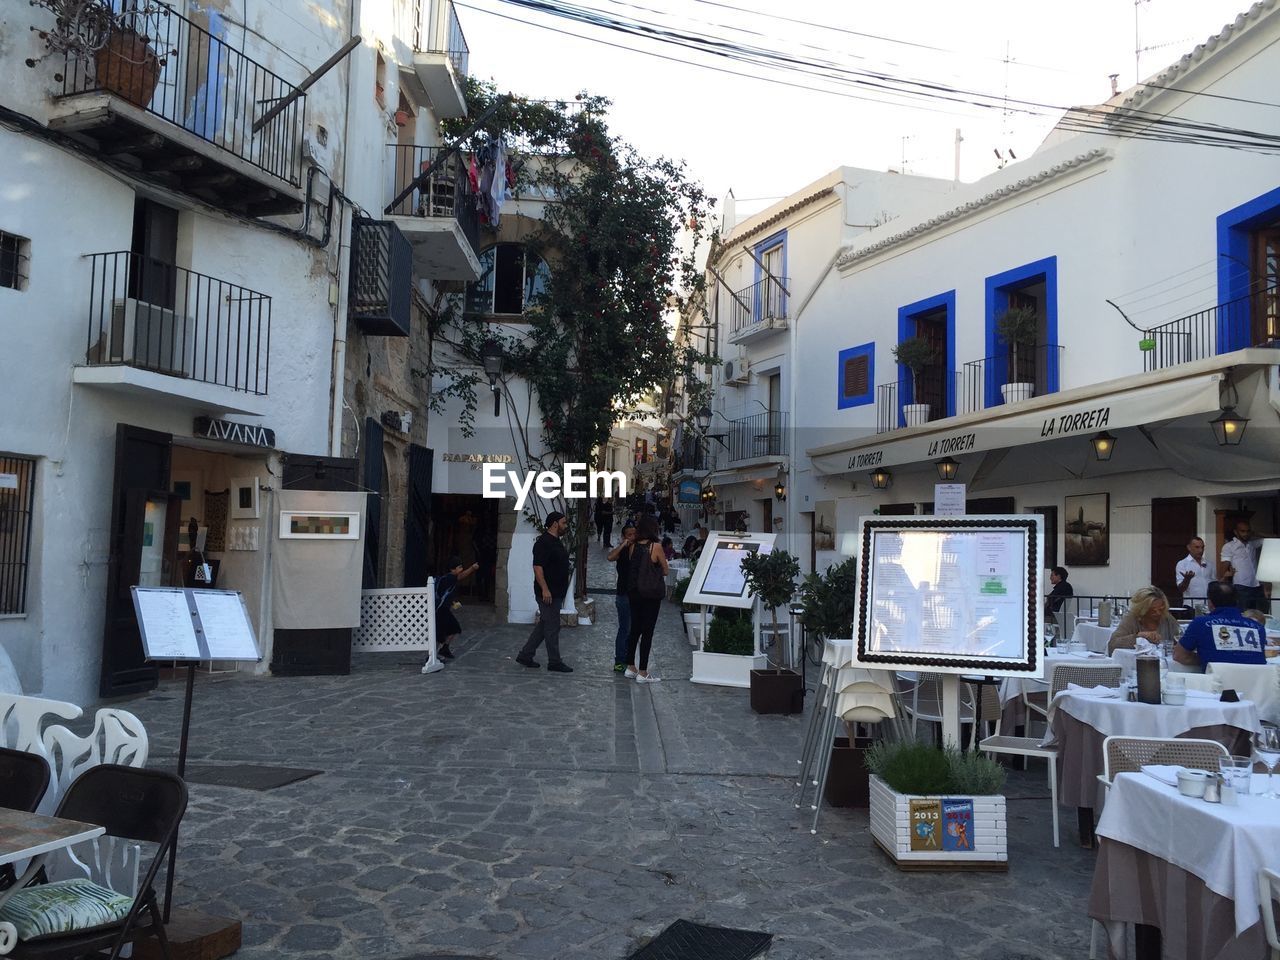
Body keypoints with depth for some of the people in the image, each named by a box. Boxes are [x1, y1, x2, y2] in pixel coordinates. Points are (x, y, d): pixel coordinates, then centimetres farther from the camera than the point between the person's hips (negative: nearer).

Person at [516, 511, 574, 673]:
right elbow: (538, 567, -21)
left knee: (544, 626, 14)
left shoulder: (556, 542, 16)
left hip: (556, 593, 10)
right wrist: (545, 589, -27)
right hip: (548, 594, -10)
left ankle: (525, 655, 21)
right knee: (552, 627, -2)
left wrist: (561, 592, 24)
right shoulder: (544, 542, -15)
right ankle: (554, 663, 6)